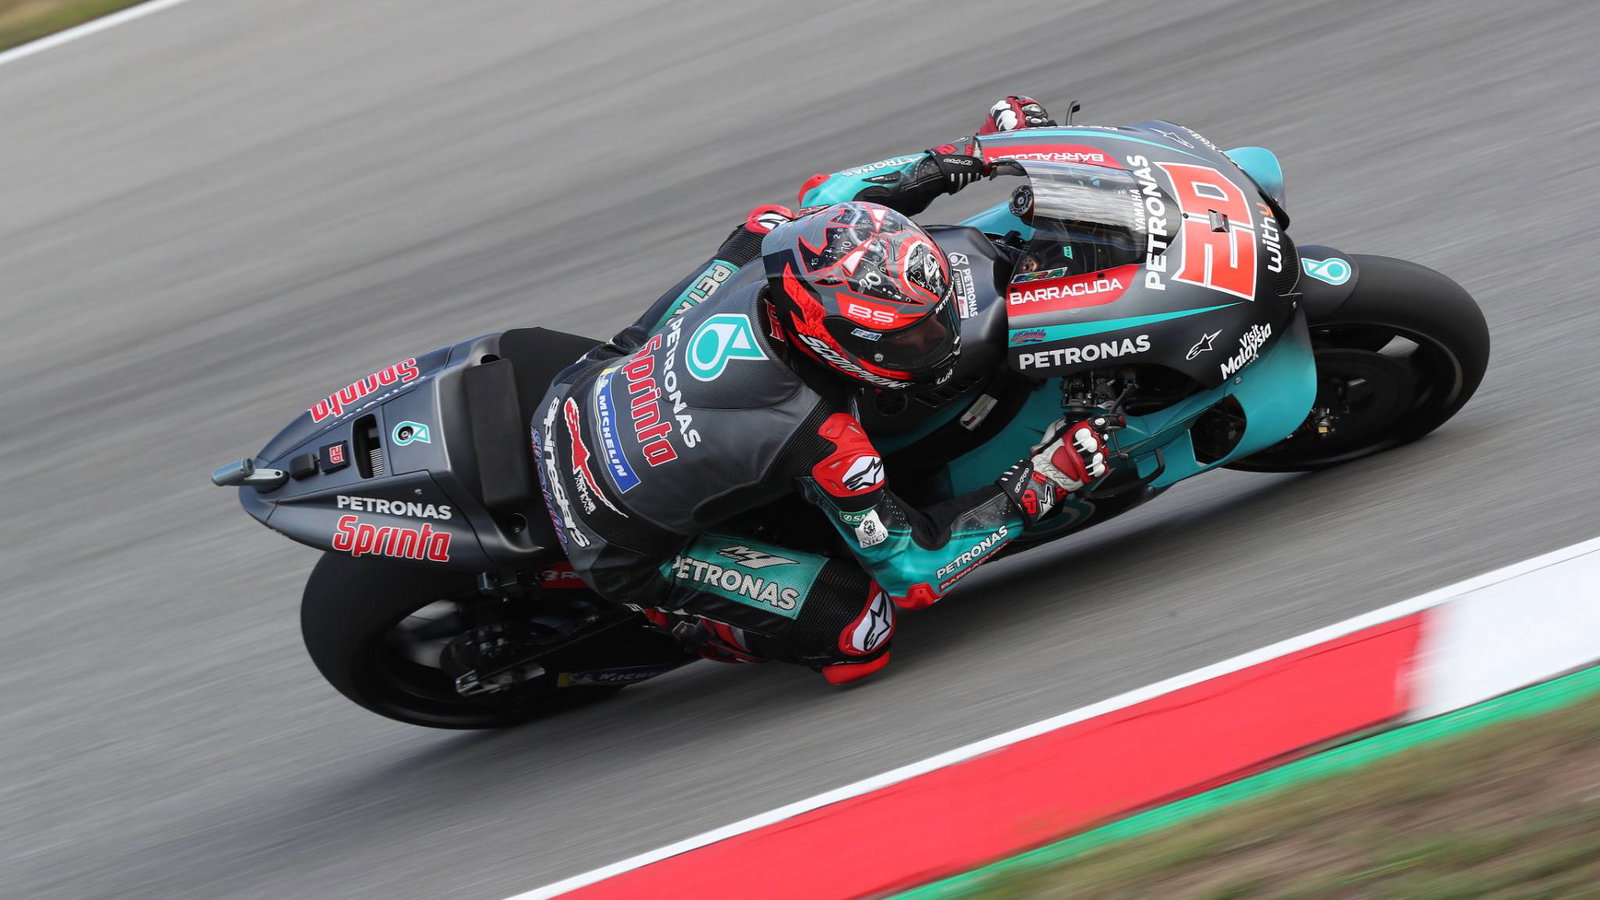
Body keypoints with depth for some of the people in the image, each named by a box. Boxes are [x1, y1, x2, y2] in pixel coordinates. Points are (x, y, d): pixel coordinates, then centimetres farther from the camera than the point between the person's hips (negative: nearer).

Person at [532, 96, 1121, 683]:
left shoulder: (762, 246, -19)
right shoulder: (818, 437, -34)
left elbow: (828, 194, 7)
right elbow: (911, 567, -21)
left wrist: (970, 154, 4)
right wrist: (1034, 490, -22)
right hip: (617, 547, -7)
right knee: (859, 629, -12)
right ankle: (670, 616, 7)